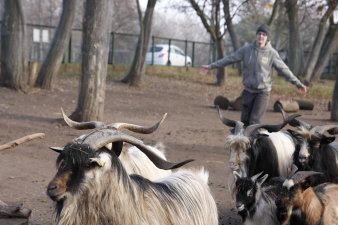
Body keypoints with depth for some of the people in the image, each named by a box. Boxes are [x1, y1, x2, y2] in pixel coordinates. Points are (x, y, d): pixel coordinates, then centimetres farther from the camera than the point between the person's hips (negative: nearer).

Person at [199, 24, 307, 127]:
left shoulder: (272, 53, -6)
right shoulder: (246, 49, -1)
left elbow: (284, 70, -1)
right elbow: (229, 59, 4)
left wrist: (298, 84, -3)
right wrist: (211, 66, 3)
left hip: (263, 92, -3)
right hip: (248, 91, 3)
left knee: (254, 121, -13)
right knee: (245, 120, 7)